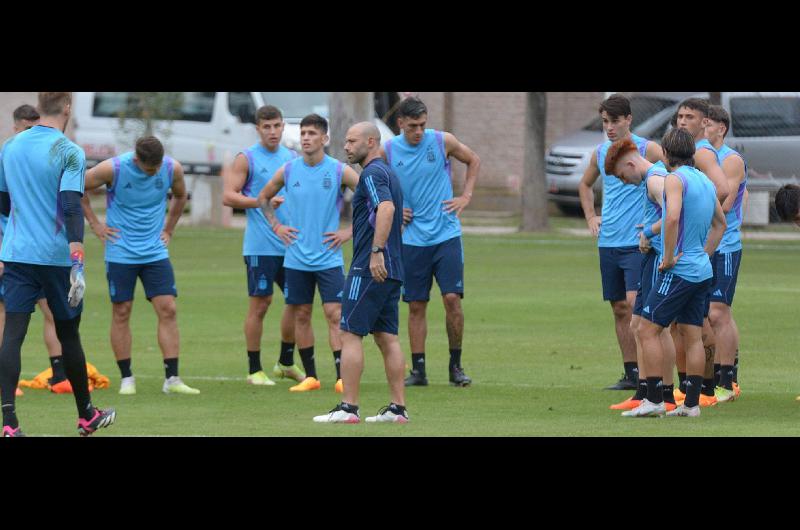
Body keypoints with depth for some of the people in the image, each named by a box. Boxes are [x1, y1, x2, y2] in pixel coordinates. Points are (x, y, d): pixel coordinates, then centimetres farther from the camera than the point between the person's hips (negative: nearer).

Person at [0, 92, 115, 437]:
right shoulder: (69, 153, -9)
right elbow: (72, 208, -19)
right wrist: (78, 264, -22)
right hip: (56, 257, -3)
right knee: (68, 334, 12)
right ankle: (86, 416, 28)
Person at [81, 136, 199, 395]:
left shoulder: (173, 169, -5)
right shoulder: (113, 169, -15)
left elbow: (180, 196, 18)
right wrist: (94, 223, -3)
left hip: (156, 252, 3)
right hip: (120, 254, -3)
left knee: (168, 310, -6)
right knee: (121, 313, 0)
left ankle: (172, 379, -5)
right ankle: (126, 378, 9)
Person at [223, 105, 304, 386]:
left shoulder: (292, 158, 13)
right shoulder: (246, 159, -3)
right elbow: (229, 196, -9)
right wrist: (262, 202, -18)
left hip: (291, 244, 6)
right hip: (260, 244, -6)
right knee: (260, 304, -4)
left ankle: (286, 363, 24)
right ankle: (255, 370, 3)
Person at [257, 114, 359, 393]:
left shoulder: (339, 171, -5)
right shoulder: (288, 171, 3)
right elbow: (263, 198, 20)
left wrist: (350, 231, -4)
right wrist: (276, 226, 8)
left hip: (328, 258, -3)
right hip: (296, 257, 3)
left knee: (335, 315, -9)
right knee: (301, 315, 6)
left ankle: (342, 377, -9)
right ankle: (310, 376, 14)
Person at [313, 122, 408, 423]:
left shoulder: (373, 173, -11)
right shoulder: (387, 173, 20)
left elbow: (386, 208, -28)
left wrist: (376, 251, -33)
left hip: (370, 269, -10)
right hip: (391, 270, 10)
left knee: (350, 333, -7)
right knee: (387, 337, 9)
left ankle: (348, 408, -9)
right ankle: (398, 408, 6)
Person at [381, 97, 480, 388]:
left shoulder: (443, 142, -4)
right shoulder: (388, 151, -2)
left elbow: (474, 161, 13)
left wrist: (466, 196, 4)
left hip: (447, 235, -1)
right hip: (413, 240, 1)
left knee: (452, 298, -9)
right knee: (416, 306, 3)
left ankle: (456, 366, 3)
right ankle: (418, 369, 10)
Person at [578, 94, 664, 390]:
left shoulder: (647, 150, -7)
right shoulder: (600, 153, 11)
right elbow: (585, 185, 30)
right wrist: (590, 216, 17)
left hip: (637, 242, -6)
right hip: (608, 243, 6)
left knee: (634, 302, -17)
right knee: (619, 309, 8)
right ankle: (631, 373, 15)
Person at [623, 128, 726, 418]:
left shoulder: (675, 179, -11)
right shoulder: (706, 181, 14)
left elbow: (672, 218, -26)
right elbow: (720, 223, 26)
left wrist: (668, 257, -18)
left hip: (679, 271, -8)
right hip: (702, 271, 8)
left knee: (648, 330, -4)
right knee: (692, 336, 8)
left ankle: (654, 400, -8)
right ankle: (691, 403, 7)